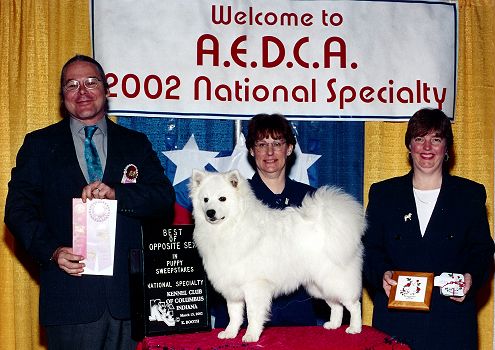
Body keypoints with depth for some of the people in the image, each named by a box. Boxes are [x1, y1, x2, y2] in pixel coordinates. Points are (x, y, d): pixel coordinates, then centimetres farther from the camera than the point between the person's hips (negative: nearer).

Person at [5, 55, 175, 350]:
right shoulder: (39, 145, 9)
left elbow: (165, 198, 2)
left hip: (128, 292, 1)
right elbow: (19, 209, 2)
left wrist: (116, 193, -16)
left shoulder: (136, 144, 12)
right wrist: (52, 251, -14)